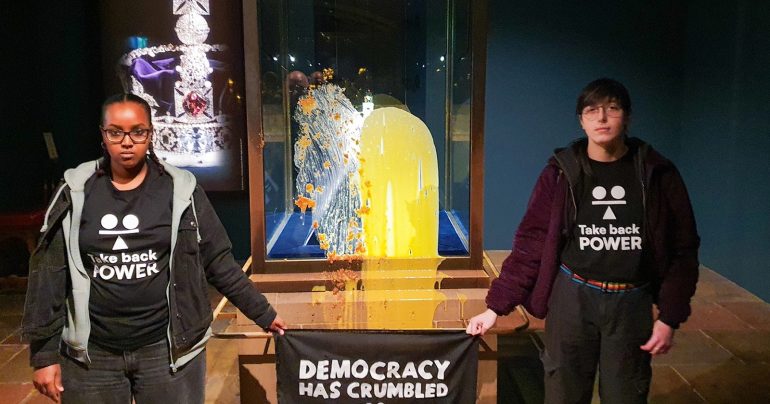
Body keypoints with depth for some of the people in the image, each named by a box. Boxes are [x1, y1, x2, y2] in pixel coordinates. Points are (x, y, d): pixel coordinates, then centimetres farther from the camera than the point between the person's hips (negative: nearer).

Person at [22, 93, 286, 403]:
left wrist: (263, 314, 4)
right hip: (91, 354, 1)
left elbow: (218, 261, 2)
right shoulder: (75, 192, 1)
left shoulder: (180, 190, -2)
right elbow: (49, 271, 2)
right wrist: (44, 352, 1)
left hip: (168, 348, -1)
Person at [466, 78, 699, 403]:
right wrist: (496, 306, -7)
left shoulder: (656, 173, -2)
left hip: (631, 303, 0)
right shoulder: (562, 172, -2)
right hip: (572, 299, 0)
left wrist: (669, 317, -3)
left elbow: (682, 250, 2)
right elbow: (531, 243, -3)